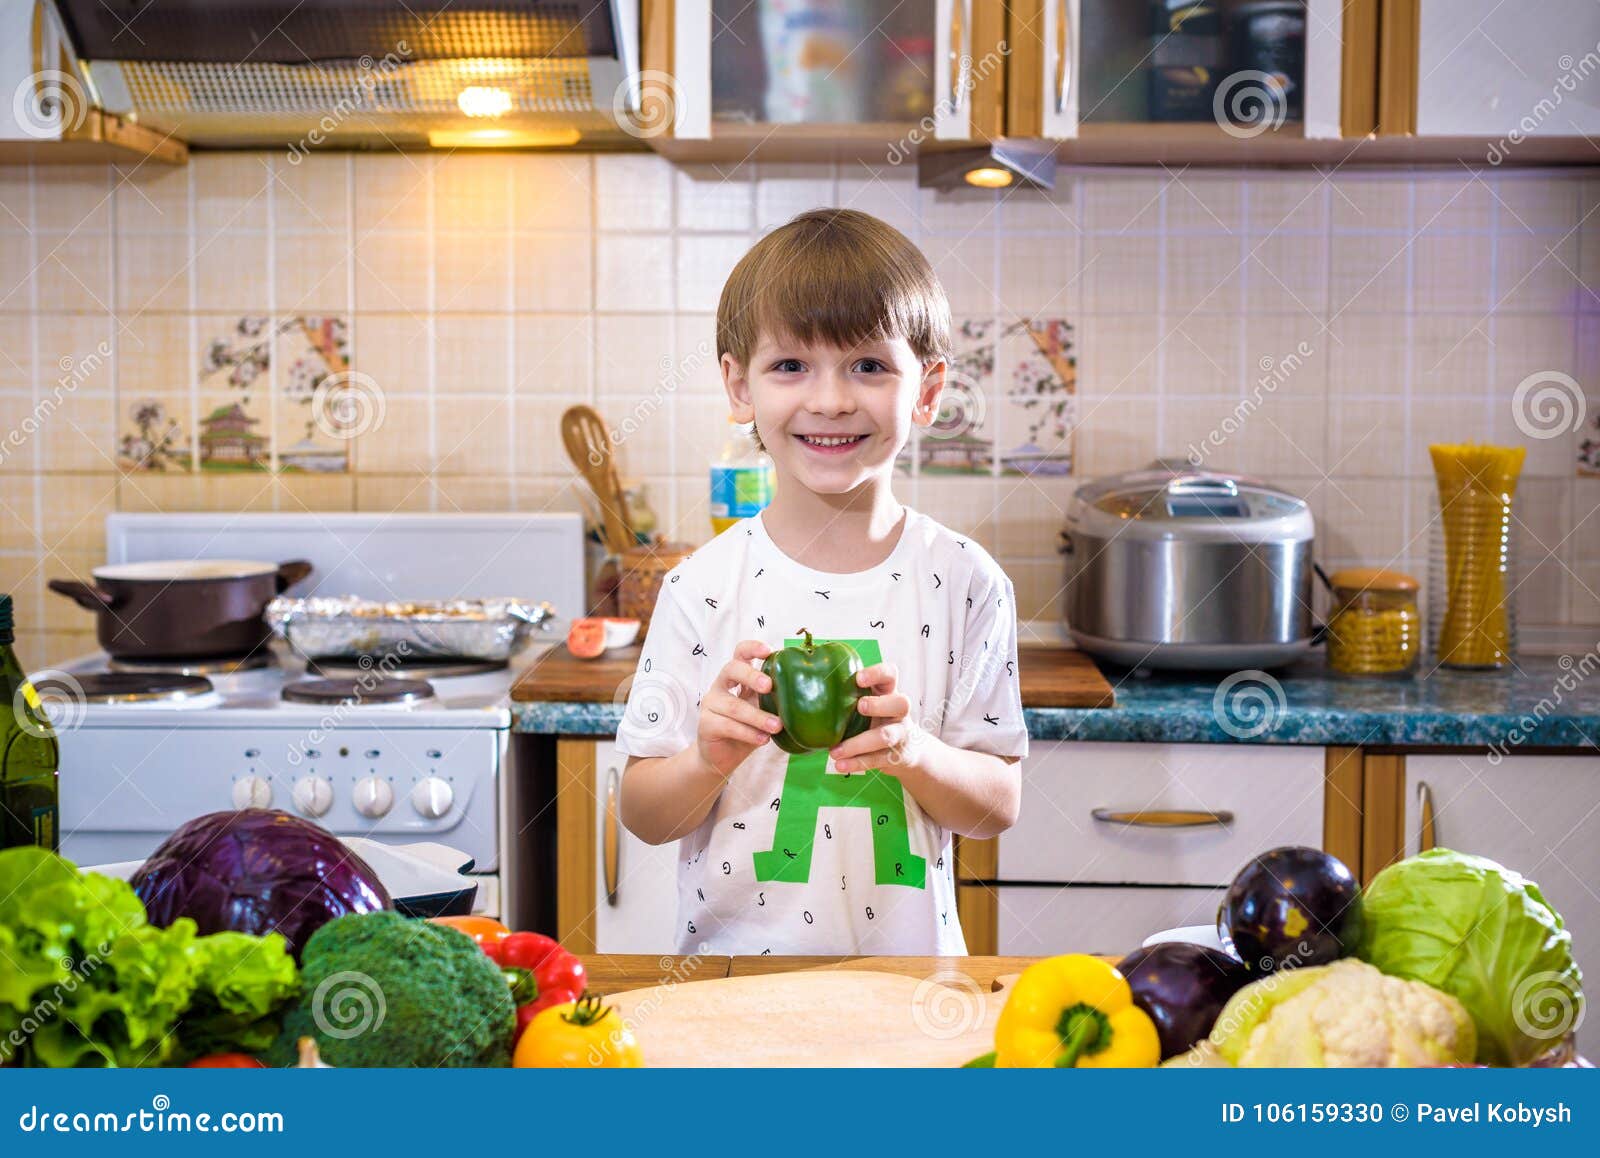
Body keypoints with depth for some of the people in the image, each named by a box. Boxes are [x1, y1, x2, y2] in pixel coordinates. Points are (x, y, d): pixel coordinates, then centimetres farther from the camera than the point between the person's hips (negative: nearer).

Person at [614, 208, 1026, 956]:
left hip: (907, 966, 2)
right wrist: (709, 759, -18)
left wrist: (914, 753, -16)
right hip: (732, 967, -1)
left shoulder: (964, 583, -1)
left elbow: (999, 804, 1)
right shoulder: (703, 587, -2)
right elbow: (642, 815, 1)